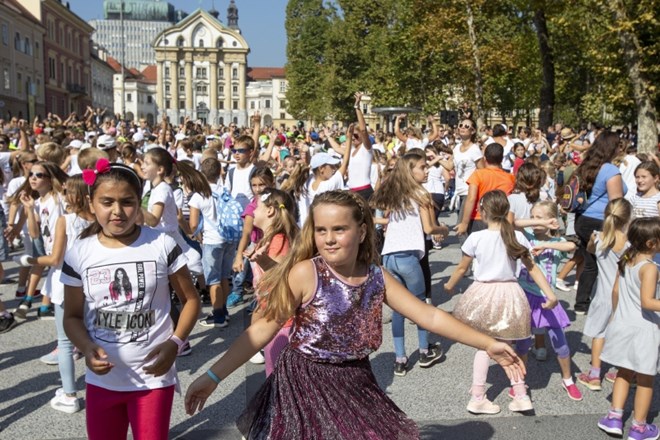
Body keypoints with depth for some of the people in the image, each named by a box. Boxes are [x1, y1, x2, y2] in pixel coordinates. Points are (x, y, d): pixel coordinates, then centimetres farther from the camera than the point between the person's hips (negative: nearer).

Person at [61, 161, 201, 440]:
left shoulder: (162, 245, -9)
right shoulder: (79, 254, -4)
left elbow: (190, 300, -1)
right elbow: (72, 316, 4)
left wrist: (175, 343, -16)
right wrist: (87, 348, -16)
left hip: (154, 376, -2)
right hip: (101, 378, 2)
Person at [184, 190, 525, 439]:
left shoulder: (377, 277, -3)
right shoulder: (305, 273, -16)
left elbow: (429, 316, 0)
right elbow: (264, 328, -14)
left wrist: (487, 344, -2)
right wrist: (213, 376, -19)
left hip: (356, 387, 5)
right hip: (305, 387, -4)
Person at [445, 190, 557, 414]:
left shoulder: (476, 238, -11)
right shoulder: (517, 237, -4)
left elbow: (462, 268, -1)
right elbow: (532, 268, -1)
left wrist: (449, 285, 17)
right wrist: (550, 294, 5)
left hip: (483, 293, -2)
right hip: (509, 295, 2)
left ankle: (477, 396, 14)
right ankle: (521, 395, 18)